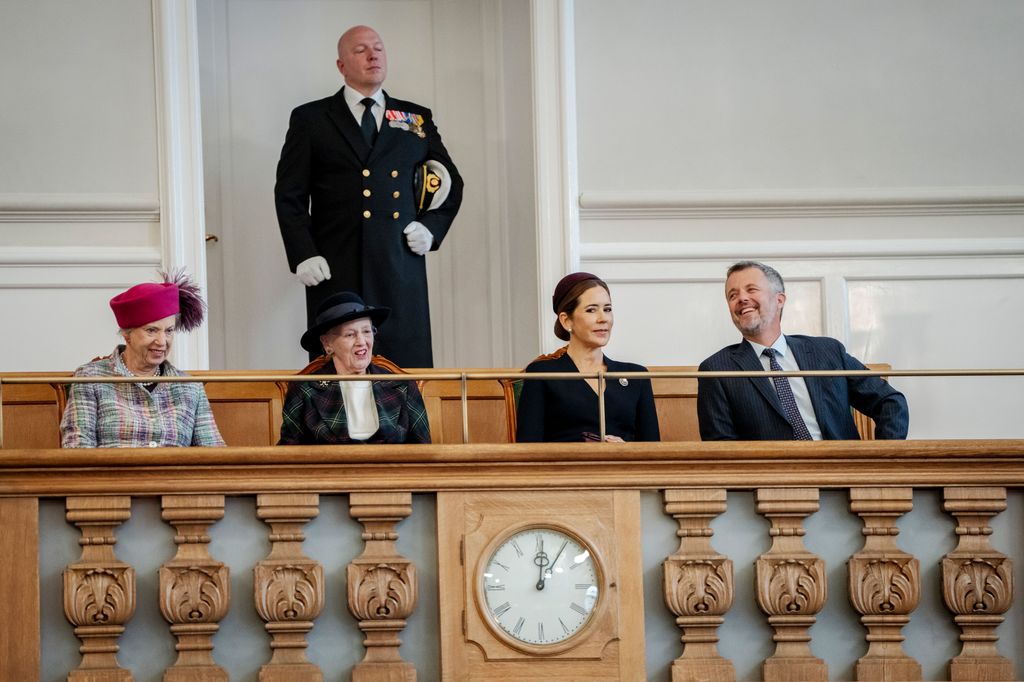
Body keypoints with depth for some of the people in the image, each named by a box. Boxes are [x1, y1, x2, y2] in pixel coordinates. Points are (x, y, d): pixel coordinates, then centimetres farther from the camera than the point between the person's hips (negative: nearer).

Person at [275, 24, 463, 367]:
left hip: (401, 272, 2)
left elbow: (451, 182, 24)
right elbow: (289, 194, 6)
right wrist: (303, 255, -6)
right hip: (336, 274, -2)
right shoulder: (310, 119, 9)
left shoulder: (417, 120, 16)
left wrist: (432, 227, 7)